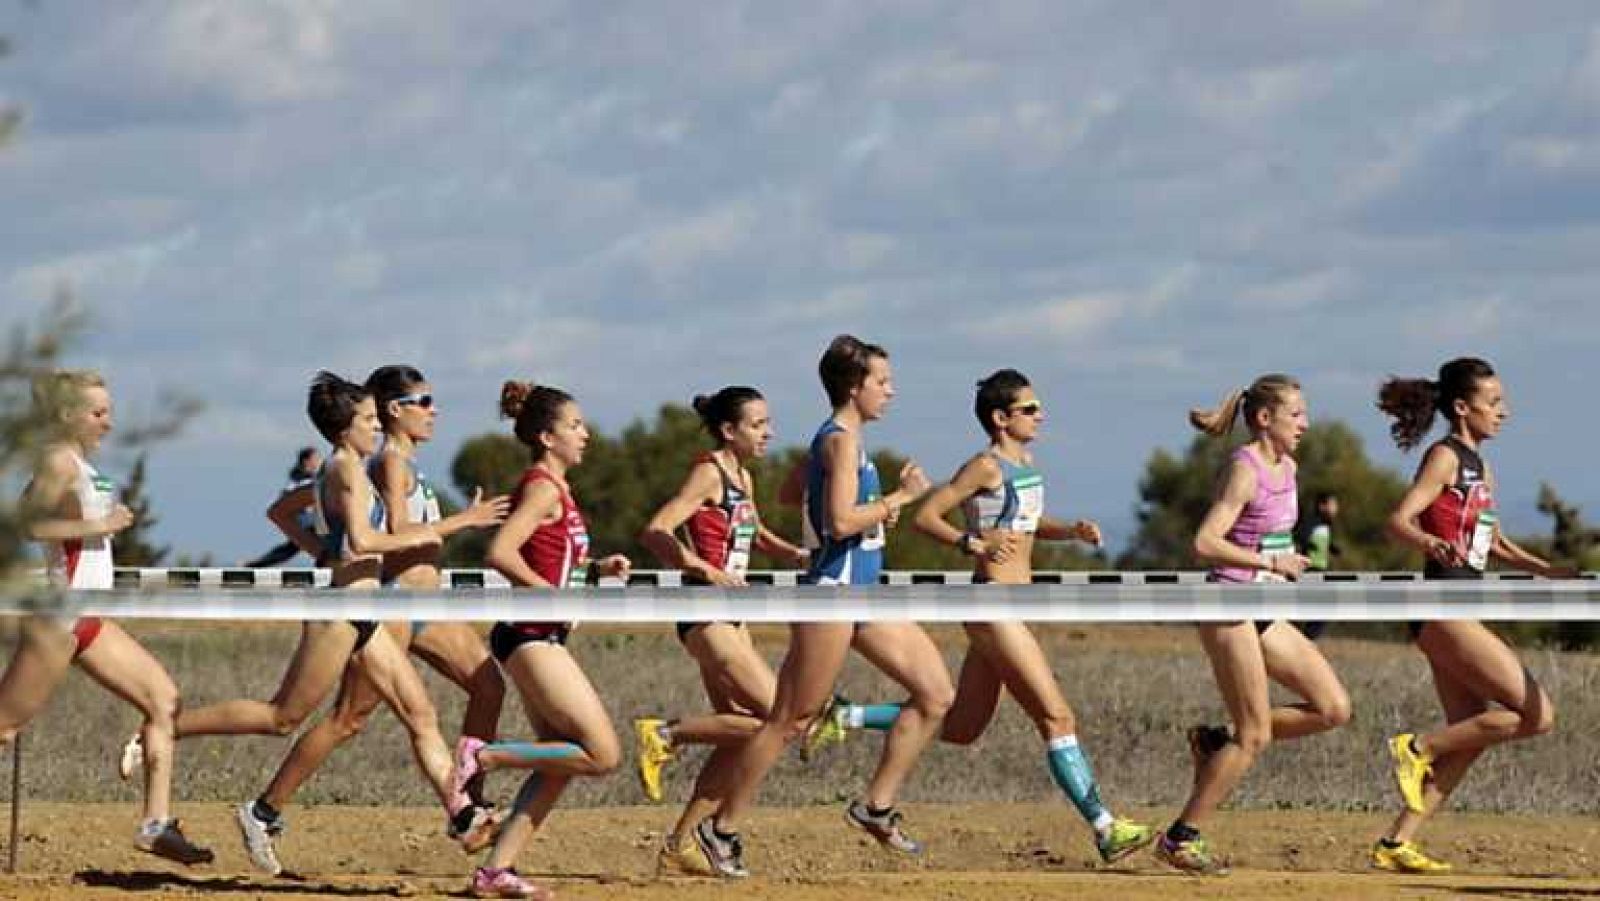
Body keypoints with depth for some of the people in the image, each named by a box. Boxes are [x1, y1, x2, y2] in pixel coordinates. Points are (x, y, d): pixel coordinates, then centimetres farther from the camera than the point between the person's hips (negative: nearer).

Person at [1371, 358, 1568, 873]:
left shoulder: (1479, 467, 19)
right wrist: (1428, 542, -40)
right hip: (1441, 610, -10)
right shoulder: (1445, 457, -8)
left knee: (1470, 737, 8)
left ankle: (1396, 844, 7)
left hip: (1462, 613, 10)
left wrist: (1545, 570, 17)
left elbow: (1494, 545, 29)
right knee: (1537, 715, -11)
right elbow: (1399, 520, -19)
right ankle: (1419, 748, -6)